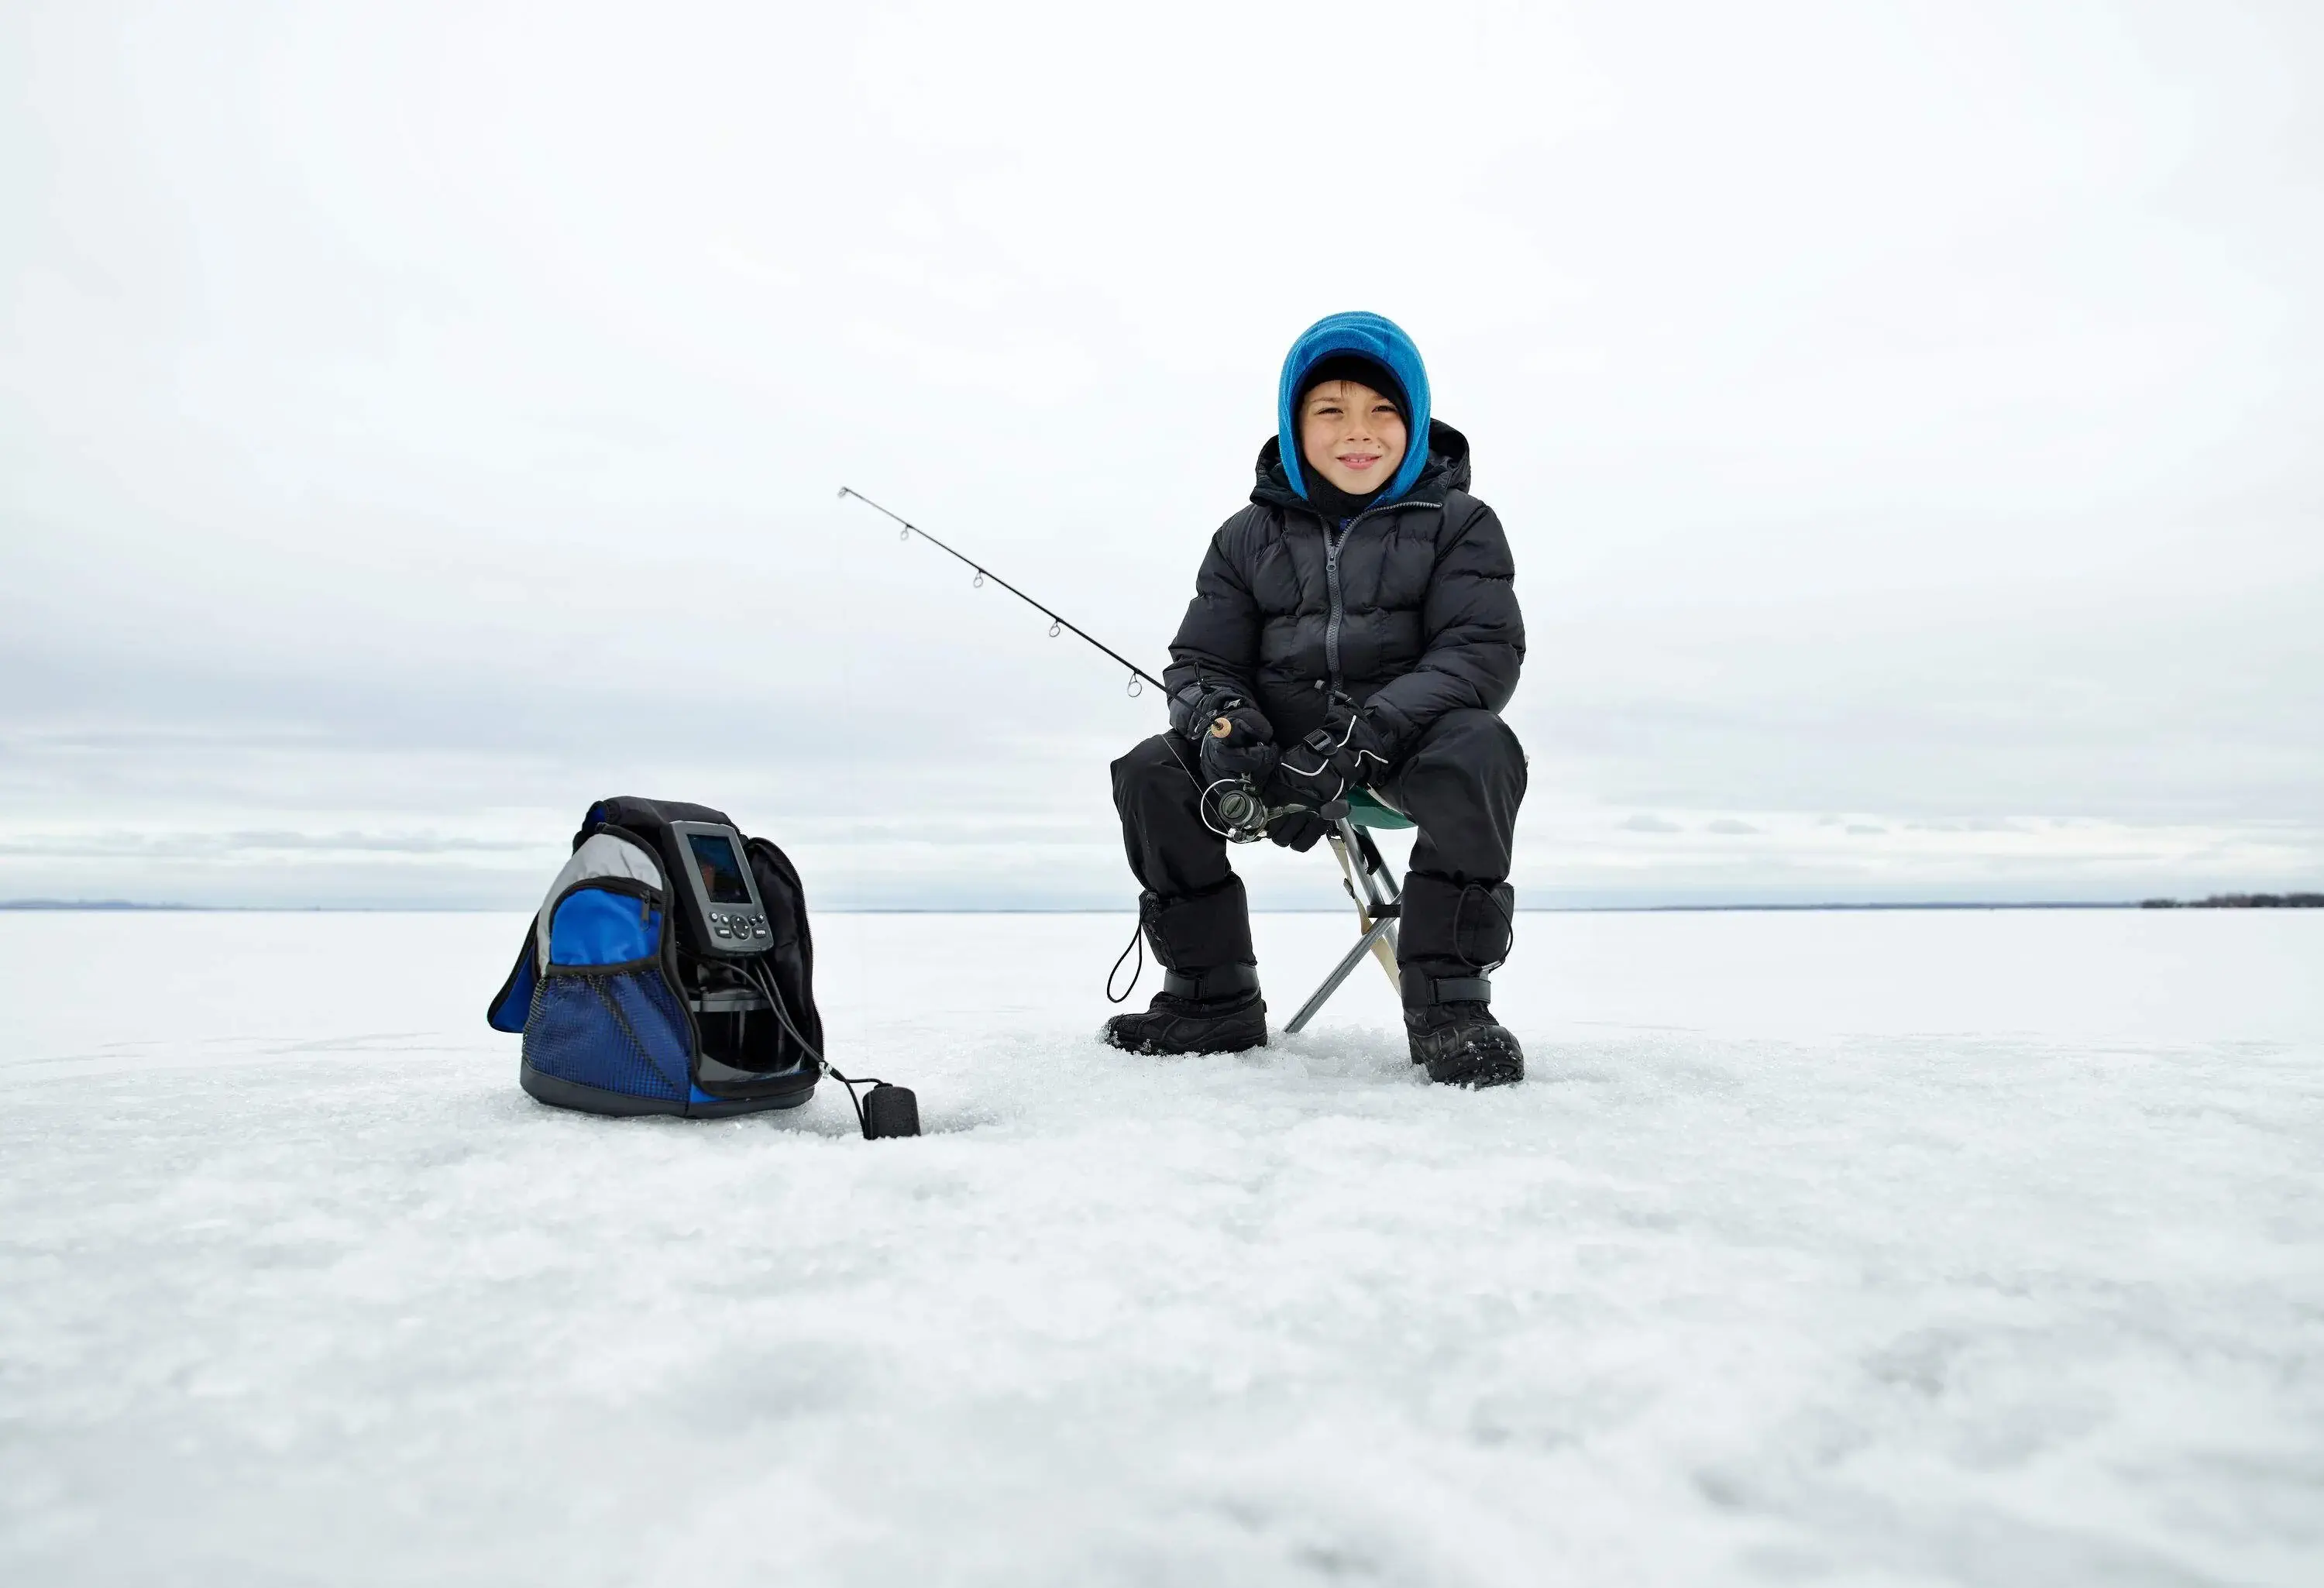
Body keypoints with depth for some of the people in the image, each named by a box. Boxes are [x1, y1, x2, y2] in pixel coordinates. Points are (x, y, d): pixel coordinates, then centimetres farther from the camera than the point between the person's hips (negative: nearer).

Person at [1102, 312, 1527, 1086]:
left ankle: (1449, 1000, -24)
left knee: (1477, 752, -36)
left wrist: (1359, 740, -28)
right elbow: (1201, 663, 7)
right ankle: (1212, 996, -4)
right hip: (1287, 752, 3)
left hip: (1416, 738, -3)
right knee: (1151, 776, -18)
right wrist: (1225, 730, -21)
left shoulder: (1457, 523, 1)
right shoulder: (1249, 536, 10)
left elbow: (1482, 652, -12)